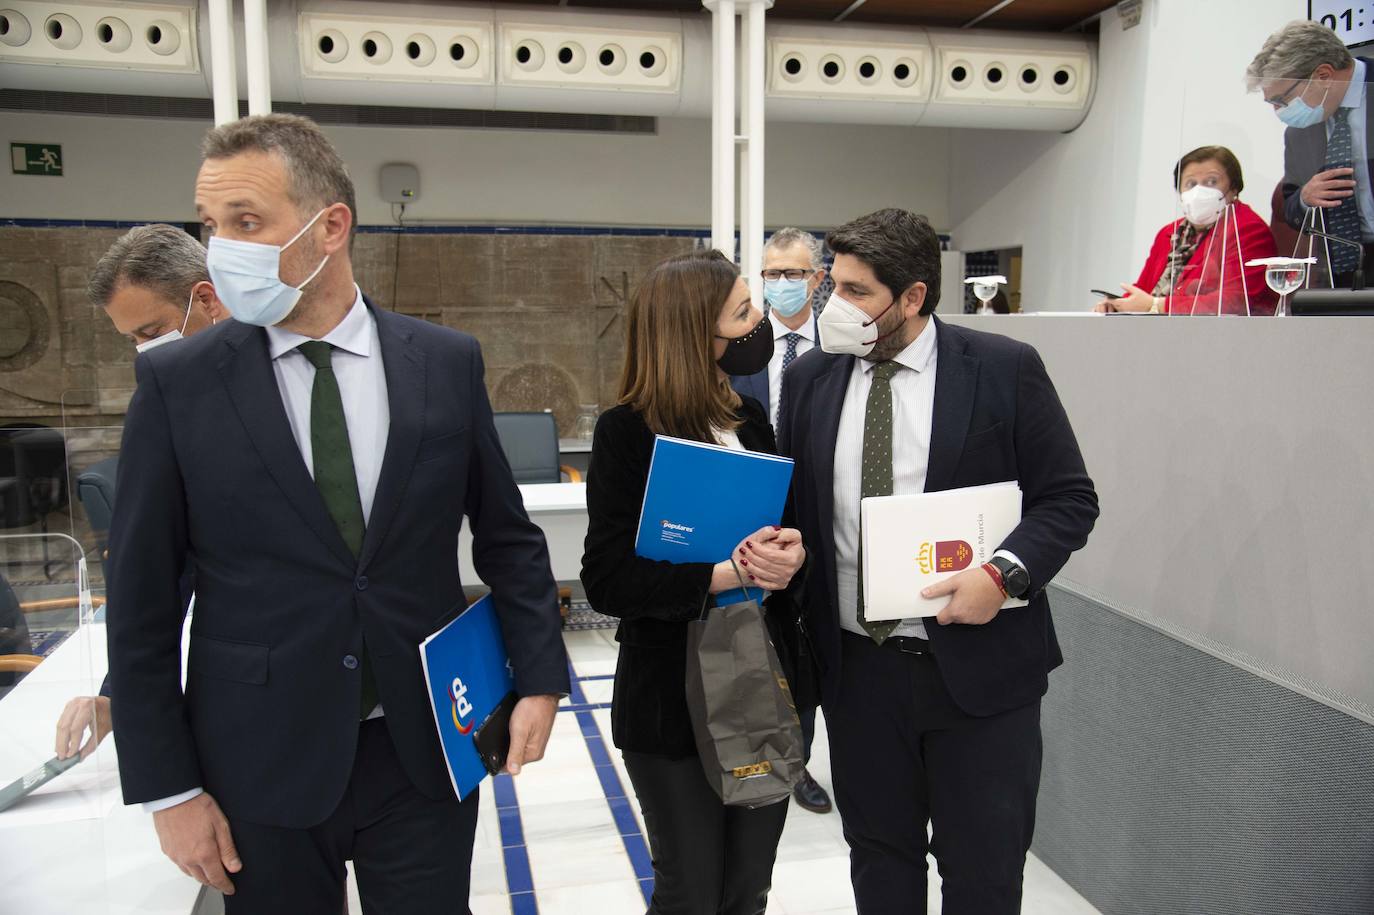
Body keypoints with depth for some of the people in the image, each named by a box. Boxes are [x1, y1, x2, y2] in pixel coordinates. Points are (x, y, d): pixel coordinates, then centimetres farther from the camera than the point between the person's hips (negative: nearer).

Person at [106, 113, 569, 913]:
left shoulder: (447, 362, -3)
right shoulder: (178, 383, -5)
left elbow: (508, 536, 5)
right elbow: (142, 599, -2)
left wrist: (540, 676, -1)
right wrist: (167, 788, -2)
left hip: (426, 749, 1)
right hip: (261, 766, 0)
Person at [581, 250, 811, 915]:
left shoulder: (751, 419, 4)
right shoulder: (626, 432, -12)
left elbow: (790, 524, 12)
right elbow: (607, 579, -16)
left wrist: (792, 554, -11)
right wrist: (727, 573, -23)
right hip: (674, 699, -5)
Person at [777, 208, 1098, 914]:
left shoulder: (1005, 369, -7)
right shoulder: (810, 378, 3)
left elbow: (1069, 499, -4)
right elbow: (788, 504, 11)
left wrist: (1005, 572, -20)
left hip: (980, 666, -3)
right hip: (856, 669, 3)